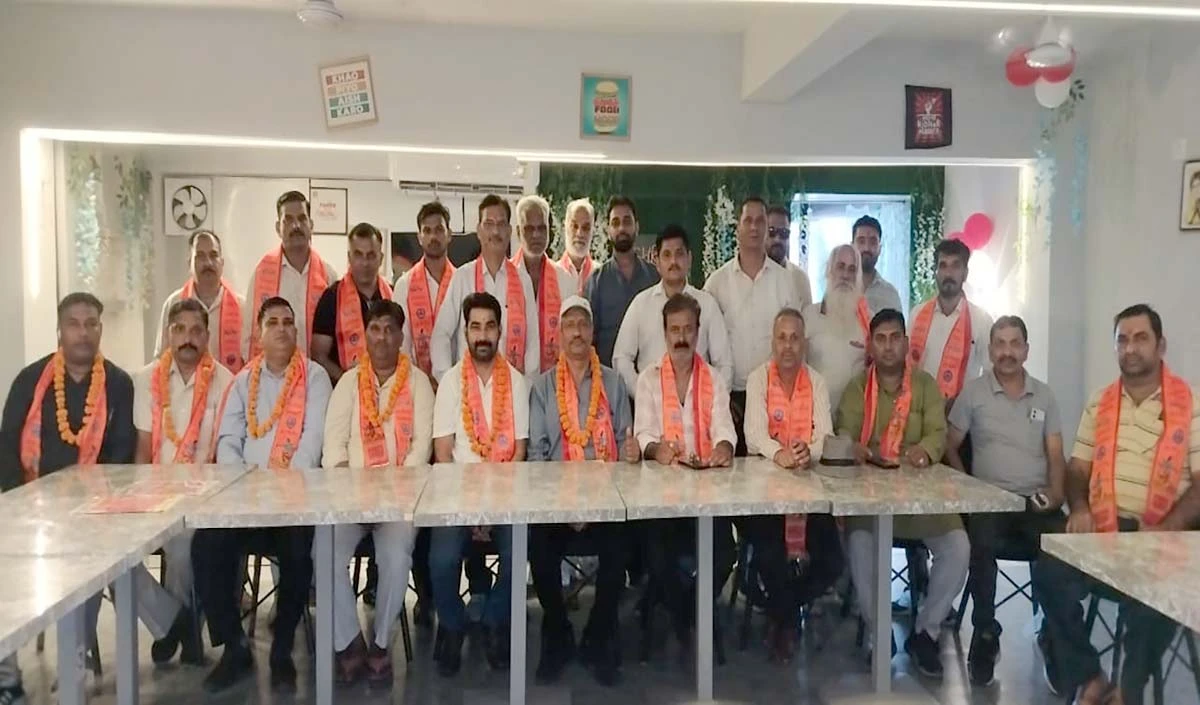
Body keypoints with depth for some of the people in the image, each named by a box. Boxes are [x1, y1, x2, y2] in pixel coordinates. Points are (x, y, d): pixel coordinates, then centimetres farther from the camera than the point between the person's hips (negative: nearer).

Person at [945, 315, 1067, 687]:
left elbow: (1055, 455, 11)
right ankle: (985, 635, -15)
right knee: (982, 544, -35)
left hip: (1038, 502, 2)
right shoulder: (973, 392, 7)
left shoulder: (1044, 395, 14)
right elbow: (950, 447, 7)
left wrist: (1055, 492, -8)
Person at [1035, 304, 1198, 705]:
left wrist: (1164, 530, -21)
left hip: (1162, 538, -3)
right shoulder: (1099, 404, 15)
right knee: (1049, 570, -23)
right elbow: (1078, 467, 15)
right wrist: (1079, 508, -7)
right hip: (1101, 530, 3)